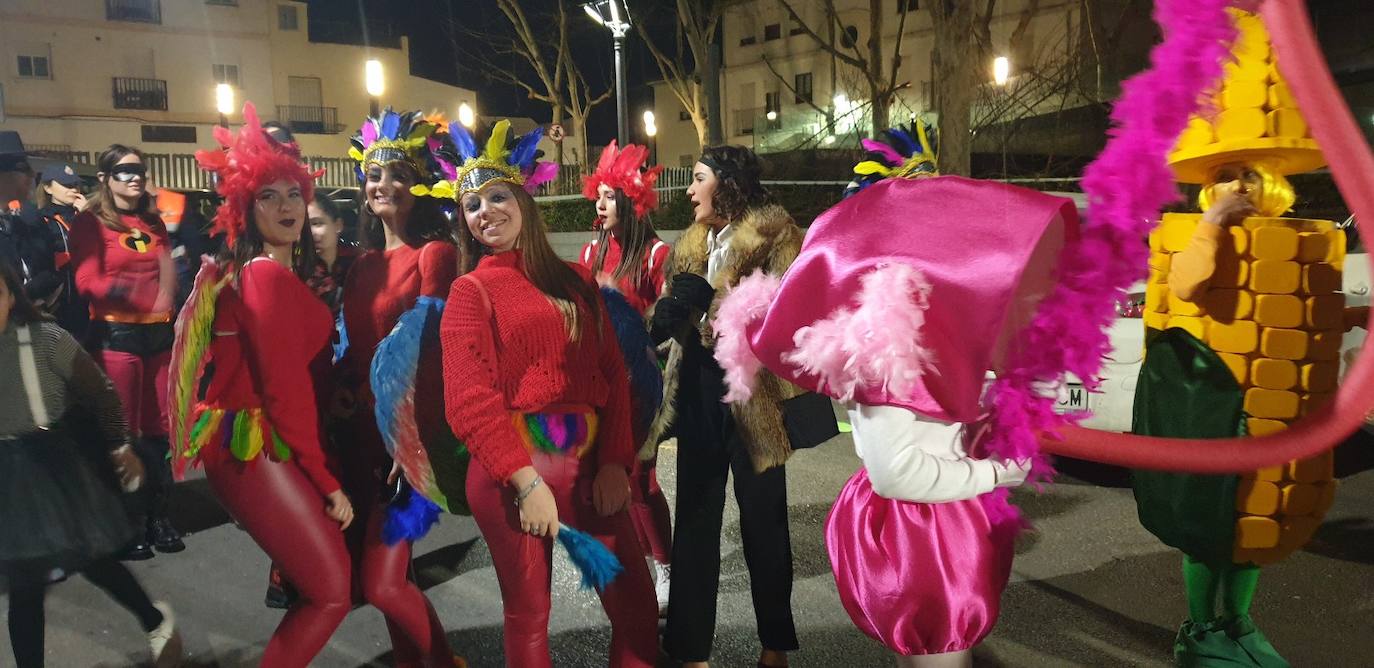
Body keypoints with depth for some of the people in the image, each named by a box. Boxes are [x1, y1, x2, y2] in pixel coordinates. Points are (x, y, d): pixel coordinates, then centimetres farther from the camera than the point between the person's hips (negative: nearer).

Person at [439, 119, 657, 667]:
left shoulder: (575, 282, 10)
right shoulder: (470, 292, -1)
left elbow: (612, 374, 7)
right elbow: (469, 400, -10)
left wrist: (614, 460, -3)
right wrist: (526, 479, -17)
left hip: (588, 461, 4)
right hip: (512, 469, -3)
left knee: (634, 600, 7)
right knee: (528, 610, 10)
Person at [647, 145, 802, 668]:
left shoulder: (773, 234, -5)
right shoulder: (692, 243, 16)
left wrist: (712, 298, -21)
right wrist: (665, 316, -5)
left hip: (752, 391, -6)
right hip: (698, 390, 6)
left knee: (762, 521, 8)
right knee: (694, 519, 9)